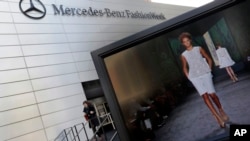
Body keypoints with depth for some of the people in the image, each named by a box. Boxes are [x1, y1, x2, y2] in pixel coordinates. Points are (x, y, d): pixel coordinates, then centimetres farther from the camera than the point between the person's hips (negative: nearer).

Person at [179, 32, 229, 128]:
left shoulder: (199, 49, 5)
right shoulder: (184, 55, 7)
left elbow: (209, 59, 11)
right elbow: (185, 68, 16)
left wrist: (209, 70, 4)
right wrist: (189, 78, 6)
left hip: (205, 74, 0)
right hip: (195, 77, 0)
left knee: (212, 94, -6)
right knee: (204, 95, -11)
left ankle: (221, 110, 21)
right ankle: (218, 116, -10)